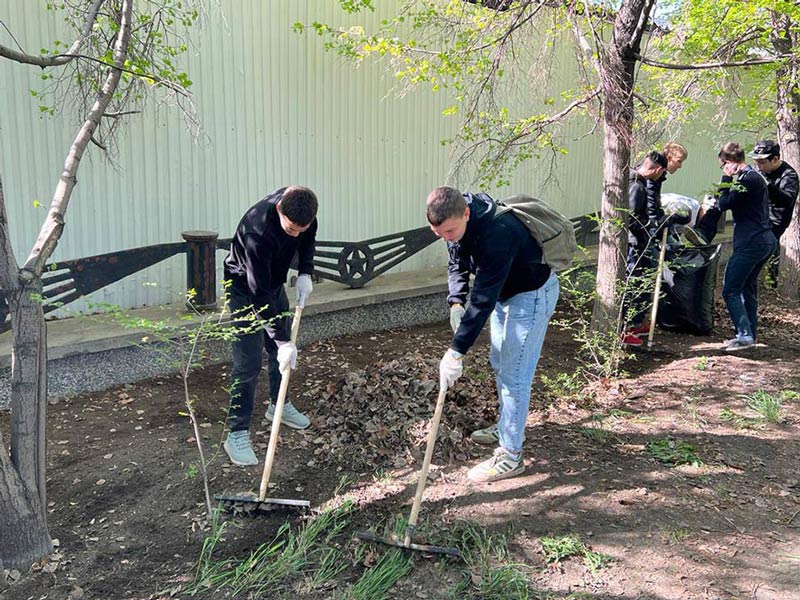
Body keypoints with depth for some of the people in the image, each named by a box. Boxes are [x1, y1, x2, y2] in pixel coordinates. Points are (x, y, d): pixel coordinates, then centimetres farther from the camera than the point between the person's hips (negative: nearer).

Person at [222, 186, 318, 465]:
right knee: (248, 363, -9)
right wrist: (282, 340, -33)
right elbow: (259, 294, -36)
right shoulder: (258, 232, -40)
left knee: (282, 349, 16)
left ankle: (279, 404, 37)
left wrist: (305, 273, -12)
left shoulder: (298, 205, -21)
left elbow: (309, 236, 3)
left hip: (274, 282, 7)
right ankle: (237, 433, -1)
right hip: (245, 288, -7)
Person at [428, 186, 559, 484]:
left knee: (514, 374, -9)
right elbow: (457, 264, 4)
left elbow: (484, 298, -39)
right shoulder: (457, 221, -12)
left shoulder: (497, 232, -39)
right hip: (505, 290, 9)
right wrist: (456, 303, -13)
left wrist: (456, 352, -37)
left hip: (533, 294, -9)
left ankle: (510, 456, 2)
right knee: (499, 364, 21)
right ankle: (506, 427, 40)